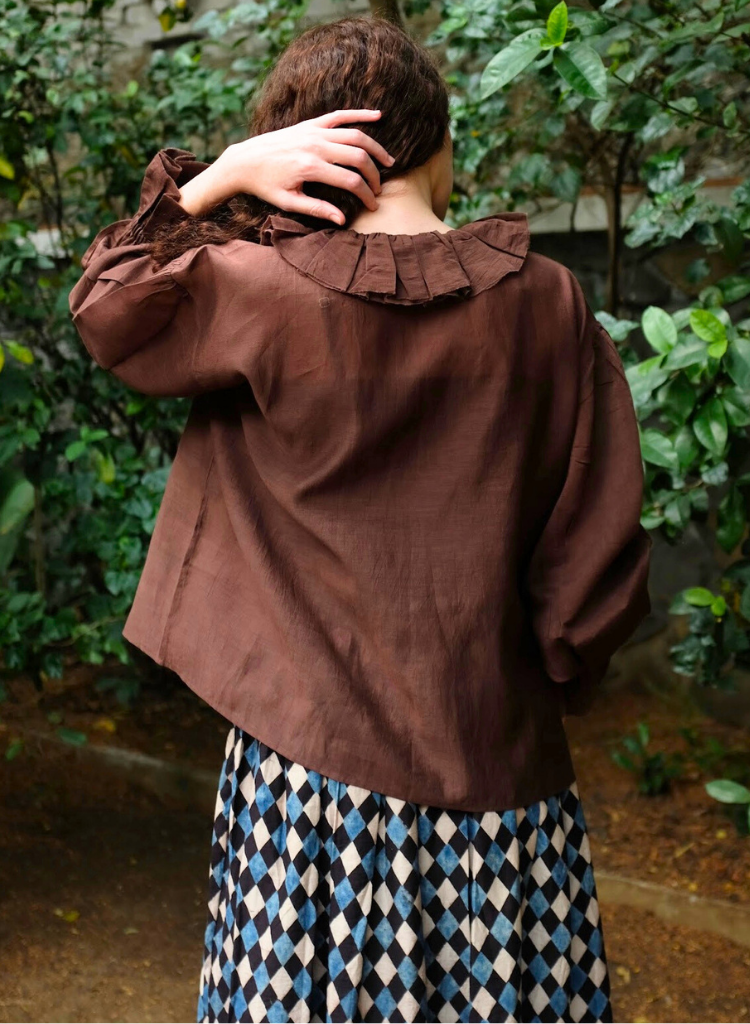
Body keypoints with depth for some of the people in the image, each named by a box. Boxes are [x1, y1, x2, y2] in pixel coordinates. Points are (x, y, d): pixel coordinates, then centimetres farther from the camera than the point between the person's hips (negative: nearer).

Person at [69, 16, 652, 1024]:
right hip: (500, 763, 2)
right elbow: (598, 555, -2)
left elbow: (109, 304, 11)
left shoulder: (263, 295, -9)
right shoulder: (548, 305, -4)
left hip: (316, 751, -1)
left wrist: (219, 176, 2)